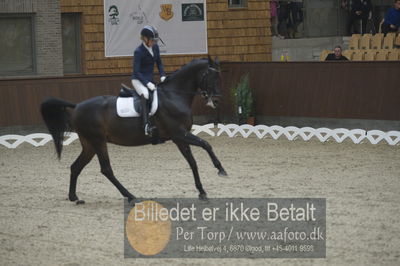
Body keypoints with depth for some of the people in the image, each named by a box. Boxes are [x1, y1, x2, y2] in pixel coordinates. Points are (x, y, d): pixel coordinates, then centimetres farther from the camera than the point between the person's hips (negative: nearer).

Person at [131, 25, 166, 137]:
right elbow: (136, 71, -20)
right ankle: (146, 125, -49)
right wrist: (147, 83, -28)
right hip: (138, 79, -8)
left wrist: (162, 75, -3)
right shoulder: (138, 51, -19)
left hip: (150, 80, 8)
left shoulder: (155, 47, 2)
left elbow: (159, 63, 14)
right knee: (145, 94, -35)